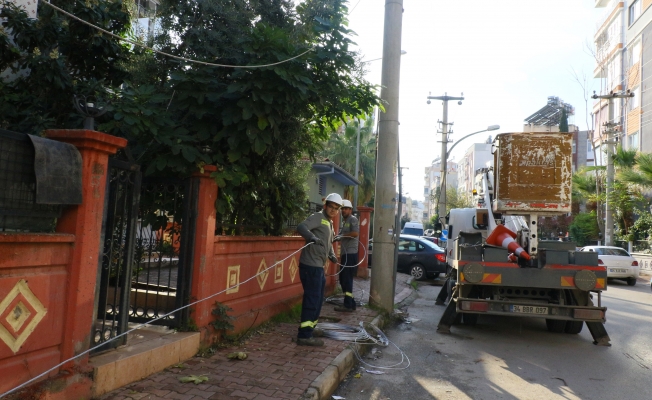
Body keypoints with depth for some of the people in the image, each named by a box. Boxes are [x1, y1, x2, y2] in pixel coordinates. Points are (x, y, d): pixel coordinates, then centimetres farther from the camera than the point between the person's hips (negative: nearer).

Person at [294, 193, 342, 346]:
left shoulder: (329, 223, 20)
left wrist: (331, 254, 13)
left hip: (319, 266, 10)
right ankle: (304, 336, -4)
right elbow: (301, 227, -26)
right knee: (312, 299, -9)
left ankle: (309, 330, 32)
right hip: (310, 265, -10)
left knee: (317, 300, 19)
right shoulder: (318, 217, -9)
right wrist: (312, 237, -43)